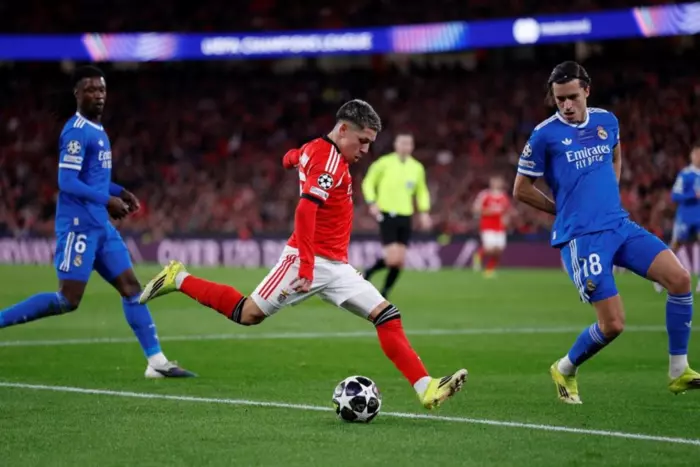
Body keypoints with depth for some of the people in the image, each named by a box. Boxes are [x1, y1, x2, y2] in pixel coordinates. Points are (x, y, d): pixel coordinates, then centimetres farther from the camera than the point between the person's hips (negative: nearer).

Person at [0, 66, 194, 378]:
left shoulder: (97, 130, 16)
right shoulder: (77, 131, -13)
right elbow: (67, 182, -20)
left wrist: (121, 193, 13)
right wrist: (108, 200, -19)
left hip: (100, 226, 9)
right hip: (78, 225, -9)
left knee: (131, 287, 5)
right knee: (68, 300, -12)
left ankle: (157, 362, 5)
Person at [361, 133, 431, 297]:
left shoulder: (417, 167, 7)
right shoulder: (384, 163, -5)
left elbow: (421, 191, 20)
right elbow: (368, 182, 3)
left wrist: (424, 212, 6)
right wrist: (372, 203, -12)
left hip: (405, 217, 5)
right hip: (387, 215, -5)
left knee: (400, 261, 0)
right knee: (393, 259, -15)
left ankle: (383, 295, 14)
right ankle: (369, 272, 14)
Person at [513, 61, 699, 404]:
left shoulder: (607, 121, 9)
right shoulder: (545, 135, -5)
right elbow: (521, 189, 3)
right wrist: (567, 211, 7)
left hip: (620, 225, 5)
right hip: (581, 236, -5)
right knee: (613, 324, -13)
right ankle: (565, 369, 17)